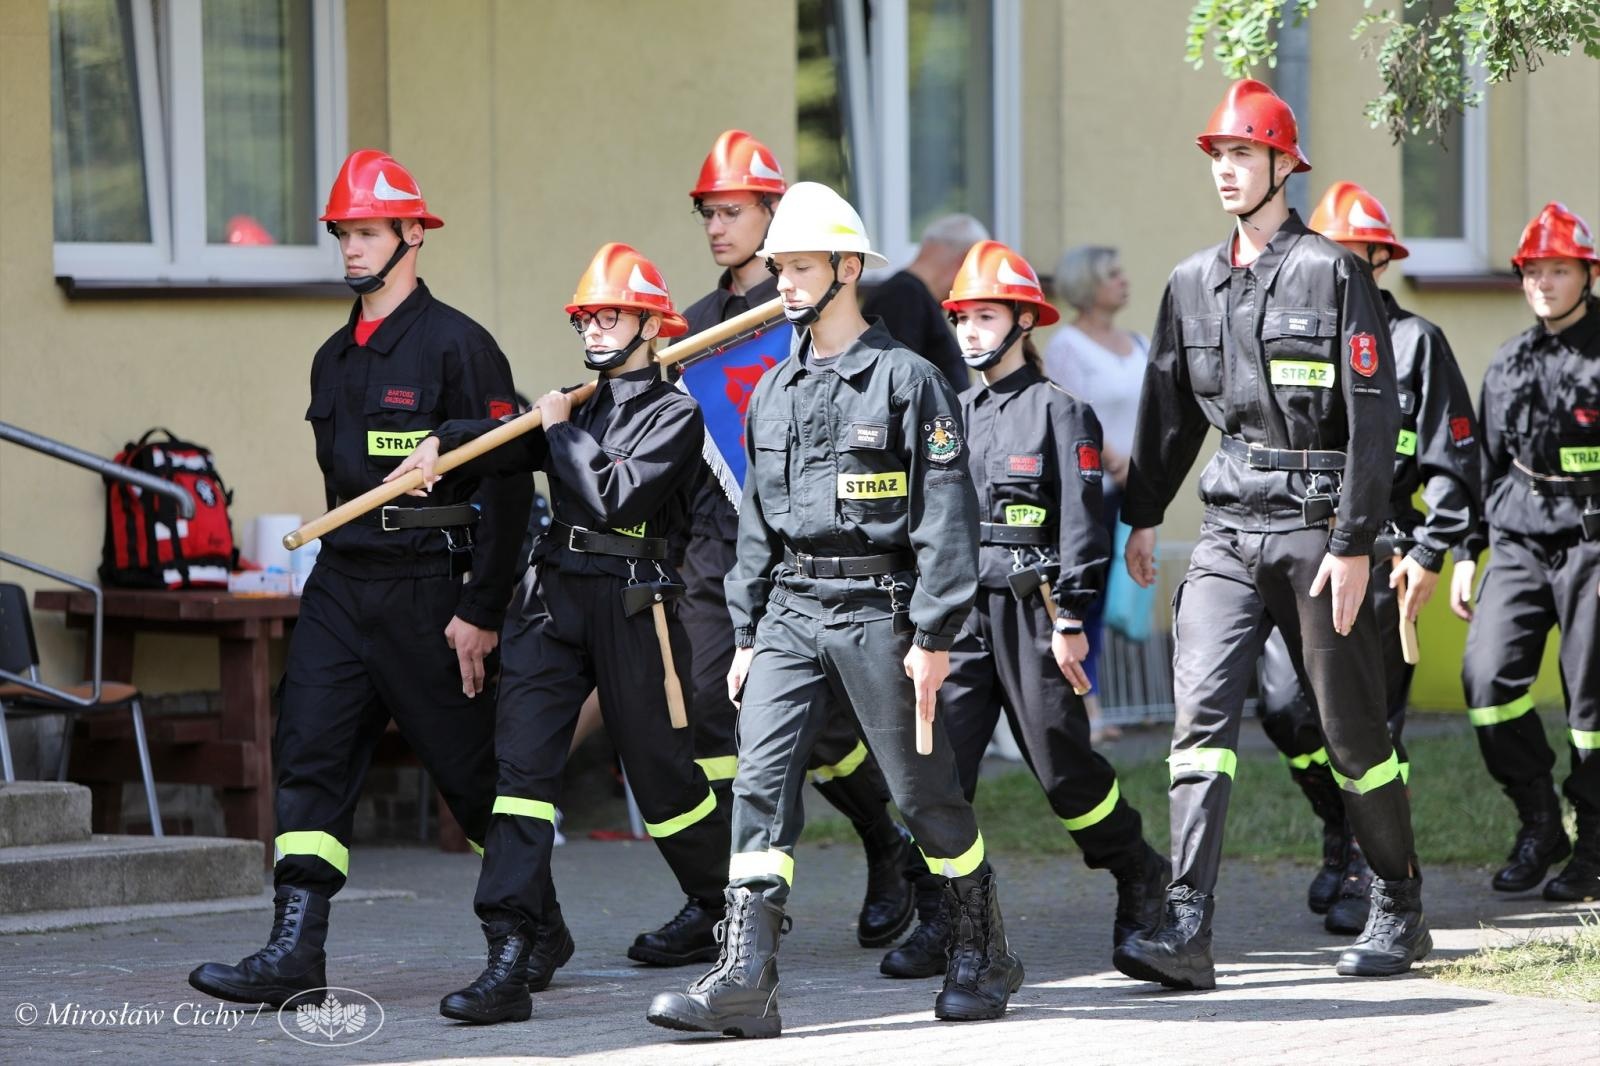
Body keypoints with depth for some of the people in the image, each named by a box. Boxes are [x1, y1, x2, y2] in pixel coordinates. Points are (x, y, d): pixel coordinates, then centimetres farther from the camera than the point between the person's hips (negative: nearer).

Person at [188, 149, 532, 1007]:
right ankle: (295, 952, -11)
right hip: (340, 583, 7)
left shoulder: (457, 346, -9)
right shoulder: (334, 358, 14)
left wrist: (483, 609, -14)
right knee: (307, 757, -6)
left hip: (429, 589, -7)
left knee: (470, 769, 3)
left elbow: (508, 483, -12)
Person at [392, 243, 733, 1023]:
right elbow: (505, 447, 8)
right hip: (556, 599, 5)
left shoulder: (674, 415, -2)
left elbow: (619, 497, -15)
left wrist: (563, 432, -6)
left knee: (660, 770, 5)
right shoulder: (581, 407, 18)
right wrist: (441, 442, -11)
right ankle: (508, 963, -15)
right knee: (521, 762, -9)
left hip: (632, 605, -5)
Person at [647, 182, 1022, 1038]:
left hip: (877, 610, -5)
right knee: (759, 782, -8)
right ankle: (745, 979, -13)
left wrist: (933, 636, -14)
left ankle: (983, 956, 23)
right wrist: (746, 634, 14)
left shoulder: (906, 380, -6)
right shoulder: (774, 391, 14)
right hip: (789, 613, 5)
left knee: (924, 792, 3)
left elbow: (946, 517, -9)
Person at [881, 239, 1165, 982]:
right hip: (961, 609, 5)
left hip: (1030, 608, -5)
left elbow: (1081, 521, -7)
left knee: (1062, 764, 0)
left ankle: (1140, 877, 22)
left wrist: (1070, 621, -12)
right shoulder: (954, 414, 14)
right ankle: (943, 922, -2)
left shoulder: (1059, 411, -2)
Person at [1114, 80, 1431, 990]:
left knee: (1353, 730, 5)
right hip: (1230, 530, 4)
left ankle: (1401, 913, 21)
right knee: (1202, 713, -11)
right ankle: (1188, 931, -17)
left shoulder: (1333, 274, -6)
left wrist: (1355, 544, -14)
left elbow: (1374, 416, -10)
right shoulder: (1193, 284, 11)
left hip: (1318, 529, -4)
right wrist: (1143, 516, 20)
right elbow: (1170, 410, 22)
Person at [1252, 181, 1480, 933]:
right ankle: (1340, 832, 18)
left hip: (1381, 553, -4)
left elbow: (1454, 462, -1)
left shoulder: (1415, 342, 1)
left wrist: (1429, 554, -9)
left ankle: (1373, 871, 10)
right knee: (1284, 705, -6)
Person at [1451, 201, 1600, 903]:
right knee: (1487, 676, -10)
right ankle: (1539, 823, 5)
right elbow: (1486, 465, 21)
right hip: (1519, 541, 5)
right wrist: (1466, 553, 16)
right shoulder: (1508, 365, 14)